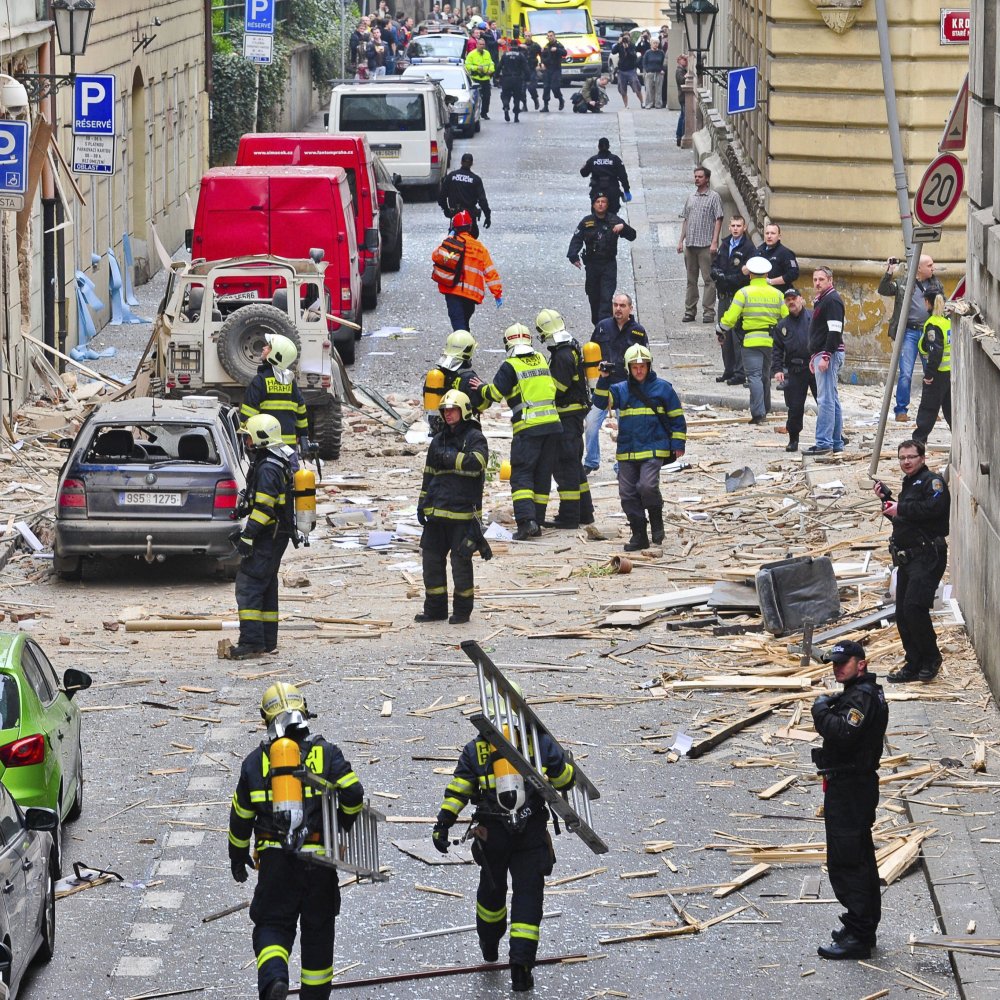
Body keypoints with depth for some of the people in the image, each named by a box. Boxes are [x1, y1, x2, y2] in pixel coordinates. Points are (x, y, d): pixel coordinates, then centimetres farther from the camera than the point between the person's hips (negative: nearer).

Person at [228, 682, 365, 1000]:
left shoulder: (256, 760, 4)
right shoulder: (325, 752, -1)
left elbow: (241, 815, 9)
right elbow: (353, 794, -11)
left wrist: (238, 855, 23)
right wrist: (346, 820, 12)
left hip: (274, 859, 0)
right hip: (318, 859, 0)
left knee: (272, 923, 7)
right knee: (318, 927, 15)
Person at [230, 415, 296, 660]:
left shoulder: (268, 469, -18)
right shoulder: (278, 464, 15)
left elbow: (264, 507, -23)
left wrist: (247, 536, -23)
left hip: (267, 538, -11)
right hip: (277, 536, 11)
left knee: (248, 585, -12)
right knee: (266, 587, 16)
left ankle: (252, 642, -16)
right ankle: (268, 642, 20)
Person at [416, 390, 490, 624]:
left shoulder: (474, 437, -3)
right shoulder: (438, 441, 18)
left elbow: (477, 462, -23)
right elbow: (429, 474, 23)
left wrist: (450, 458, -16)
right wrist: (422, 504, 18)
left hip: (463, 512, -7)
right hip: (437, 512, 7)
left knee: (461, 561, -3)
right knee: (431, 558, 6)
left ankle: (463, 609, 8)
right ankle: (435, 608, 15)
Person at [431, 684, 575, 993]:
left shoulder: (475, 748, 0)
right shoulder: (540, 742, -3)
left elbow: (457, 790, -5)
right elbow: (566, 779, 0)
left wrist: (443, 825, -7)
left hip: (491, 834, 2)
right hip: (532, 834, -2)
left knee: (492, 887, 23)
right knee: (528, 895, 2)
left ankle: (489, 945, 46)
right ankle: (520, 967, -8)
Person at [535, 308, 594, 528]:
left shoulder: (562, 356, -19)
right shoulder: (573, 349, 12)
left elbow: (557, 387, -21)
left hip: (567, 415, -10)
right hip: (577, 411, 10)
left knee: (564, 464, -7)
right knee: (574, 462, 18)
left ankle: (569, 516, -7)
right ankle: (584, 512, 24)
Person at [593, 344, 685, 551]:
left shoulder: (662, 387, 3)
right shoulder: (621, 390, 10)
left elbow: (676, 417, 7)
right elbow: (601, 402, -2)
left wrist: (678, 444, 3)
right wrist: (604, 379, -14)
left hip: (653, 450, -4)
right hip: (626, 452, 4)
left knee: (647, 486, -22)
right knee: (628, 494, 2)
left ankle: (657, 524, 2)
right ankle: (639, 535, 12)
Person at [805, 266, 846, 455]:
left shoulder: (832, 300, -12)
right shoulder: (820, 301, 21)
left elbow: (834, 331, -20)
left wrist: (825, 356, -23)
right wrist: (814, 356, 23)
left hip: (829, 355, -11)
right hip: (821, 355, 11)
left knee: (825, 400, -13)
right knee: (832, 400, 12)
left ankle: (823, 443, -16)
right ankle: (836, 442, 15)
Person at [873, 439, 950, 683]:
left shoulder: (933, 481, -7)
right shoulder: (908, 484, 22)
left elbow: (934, 507, -25)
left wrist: (901, 509, -18)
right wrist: (886, 500, 15)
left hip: (927, 557, -10)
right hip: (907, 559, 10)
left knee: (914, 607, -19)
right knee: (902, 614, 7)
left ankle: (931, 658, -5)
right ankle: (914, 664, 12)